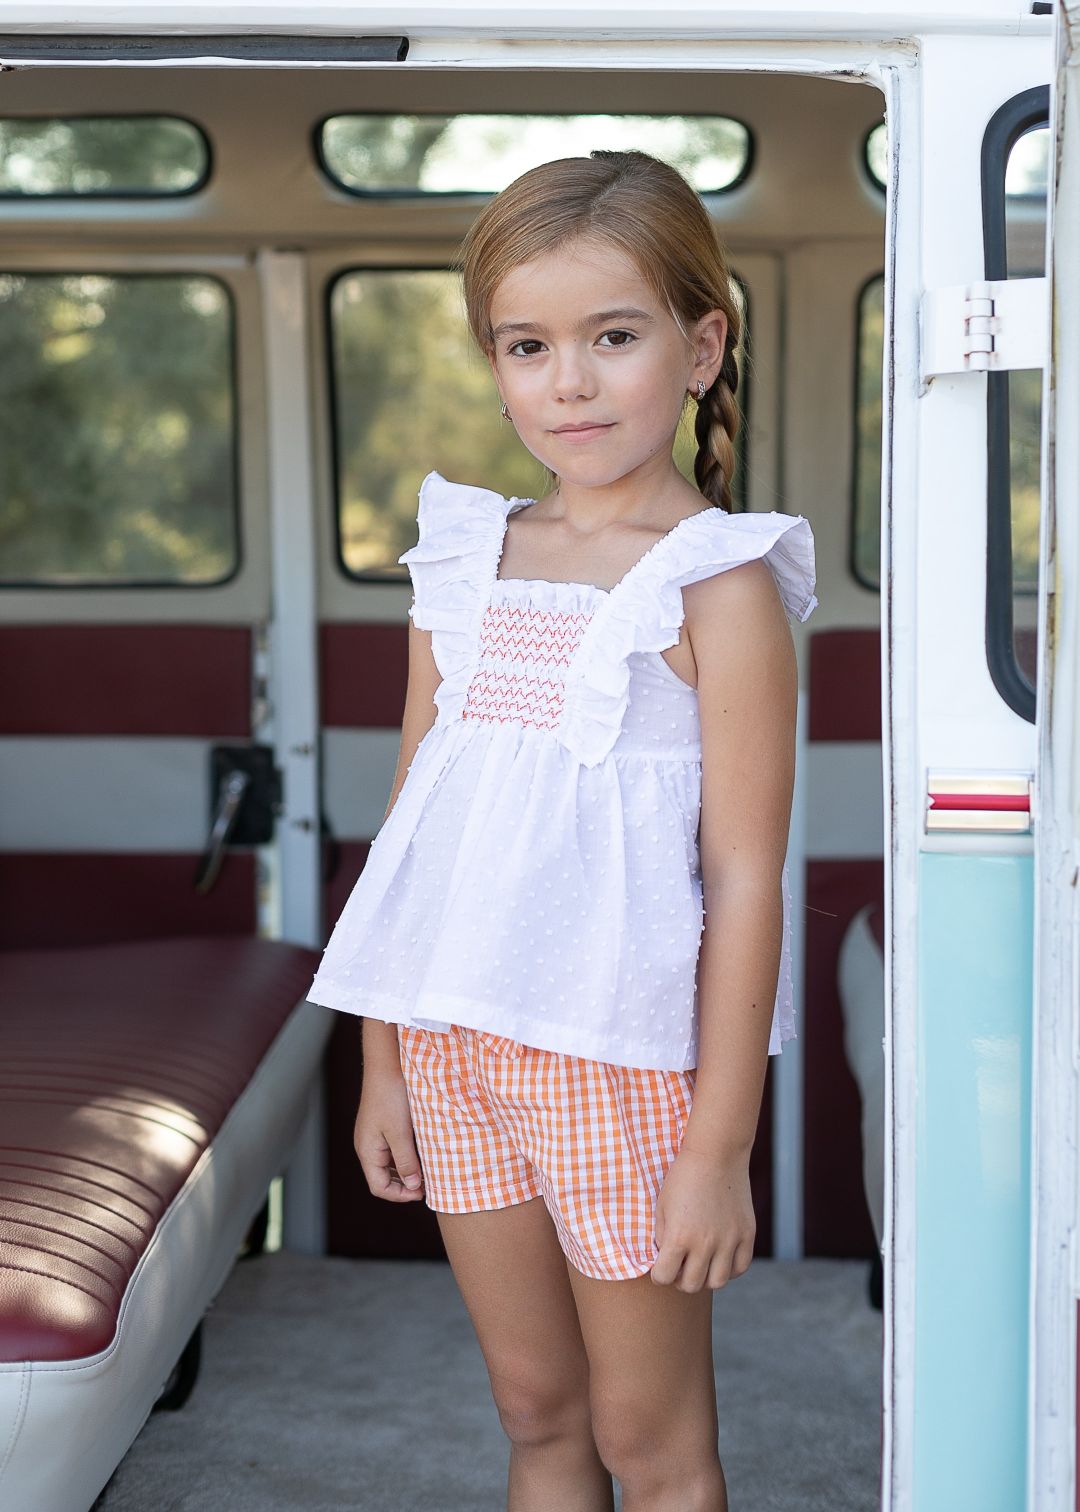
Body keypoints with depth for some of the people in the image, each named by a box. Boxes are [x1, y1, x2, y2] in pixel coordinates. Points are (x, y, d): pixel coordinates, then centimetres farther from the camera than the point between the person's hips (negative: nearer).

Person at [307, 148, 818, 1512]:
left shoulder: (718, 580, -10)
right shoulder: (466, 557, 7)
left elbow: (744, 875, -13)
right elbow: (414, 820, 11)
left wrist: (720, 1145, -14)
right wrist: (382, 1063, 11)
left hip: (624, 1052, -5)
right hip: (457, 1041, 5)